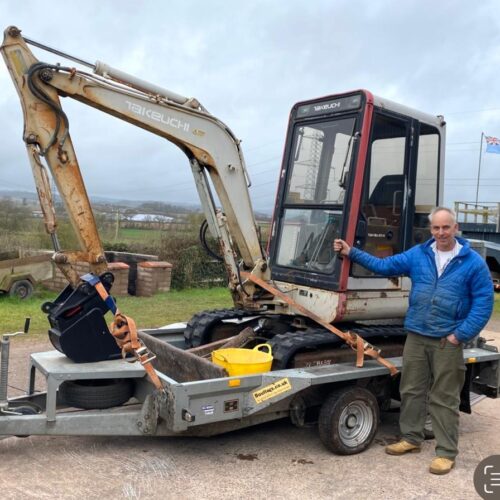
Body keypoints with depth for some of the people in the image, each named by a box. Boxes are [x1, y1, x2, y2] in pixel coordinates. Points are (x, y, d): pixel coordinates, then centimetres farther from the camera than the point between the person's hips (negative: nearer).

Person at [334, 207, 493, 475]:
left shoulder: (473, 262, -5)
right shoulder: (418, 255, 4)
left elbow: (483, 302, -5)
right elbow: (384, 265, 9)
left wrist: (460, 335, -10)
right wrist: (351, 252, 4)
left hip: (448, 341, -4)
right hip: (416, 336, 4)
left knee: (444, 399, 4)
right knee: (411, 390, 14)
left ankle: (446, 452, 17)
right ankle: (411, 438, 31)